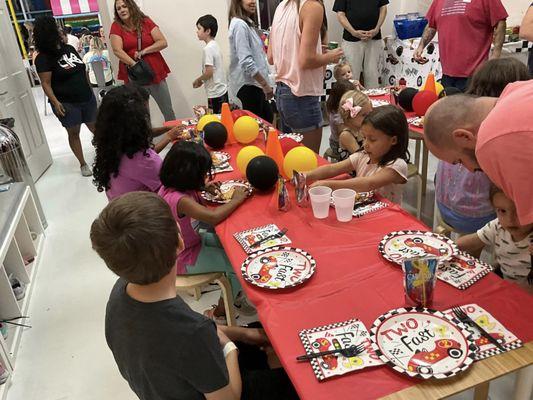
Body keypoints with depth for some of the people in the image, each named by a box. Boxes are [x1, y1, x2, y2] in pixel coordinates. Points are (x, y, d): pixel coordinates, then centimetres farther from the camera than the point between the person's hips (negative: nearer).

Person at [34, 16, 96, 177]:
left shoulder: (69, 48, 8)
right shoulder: (43, 58, -11)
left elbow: (82, 70, 16)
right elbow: (46, 83, -14)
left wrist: (89, 90, 18)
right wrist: (55, 102, -24)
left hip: (87, 97, 5)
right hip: (66, 103, -5)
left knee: (94, 127, 16)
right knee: (73, 133, 5)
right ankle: (83, 164, 16)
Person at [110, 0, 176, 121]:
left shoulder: (146, 21, 3)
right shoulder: (116, 27, 1)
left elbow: (163, 42, -3)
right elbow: (117, 51, -11)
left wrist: (144, 51, -14)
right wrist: (134, 65, -24)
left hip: (155, 71, 1)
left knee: (168, 110, 8)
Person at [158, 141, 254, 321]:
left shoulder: (171, 186, -7)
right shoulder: (179, 199, -35)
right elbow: (213, 216, -43)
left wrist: (203, 188, -2)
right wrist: (236, 200, -26)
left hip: (190, 242, 9)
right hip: (184, 259, -9)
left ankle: (234, 294, 21)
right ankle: (220, 312, 14)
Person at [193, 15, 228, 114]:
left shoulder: (208, 49, -15)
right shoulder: (215, 45, 12)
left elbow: (209, 72, -20)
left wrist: (198, 80, -3)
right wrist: (202, 81, 14)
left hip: (215, 94, -9)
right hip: (222, 91, 9)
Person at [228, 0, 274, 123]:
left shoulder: (248, 23, 16)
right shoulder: (239, 25, -15)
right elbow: (246, 61, -23)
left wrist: (265, 84, 20)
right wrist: (265, 84, -20)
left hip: (254, 83, 10)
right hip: (248, 85, -10)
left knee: (268, 117, 17)